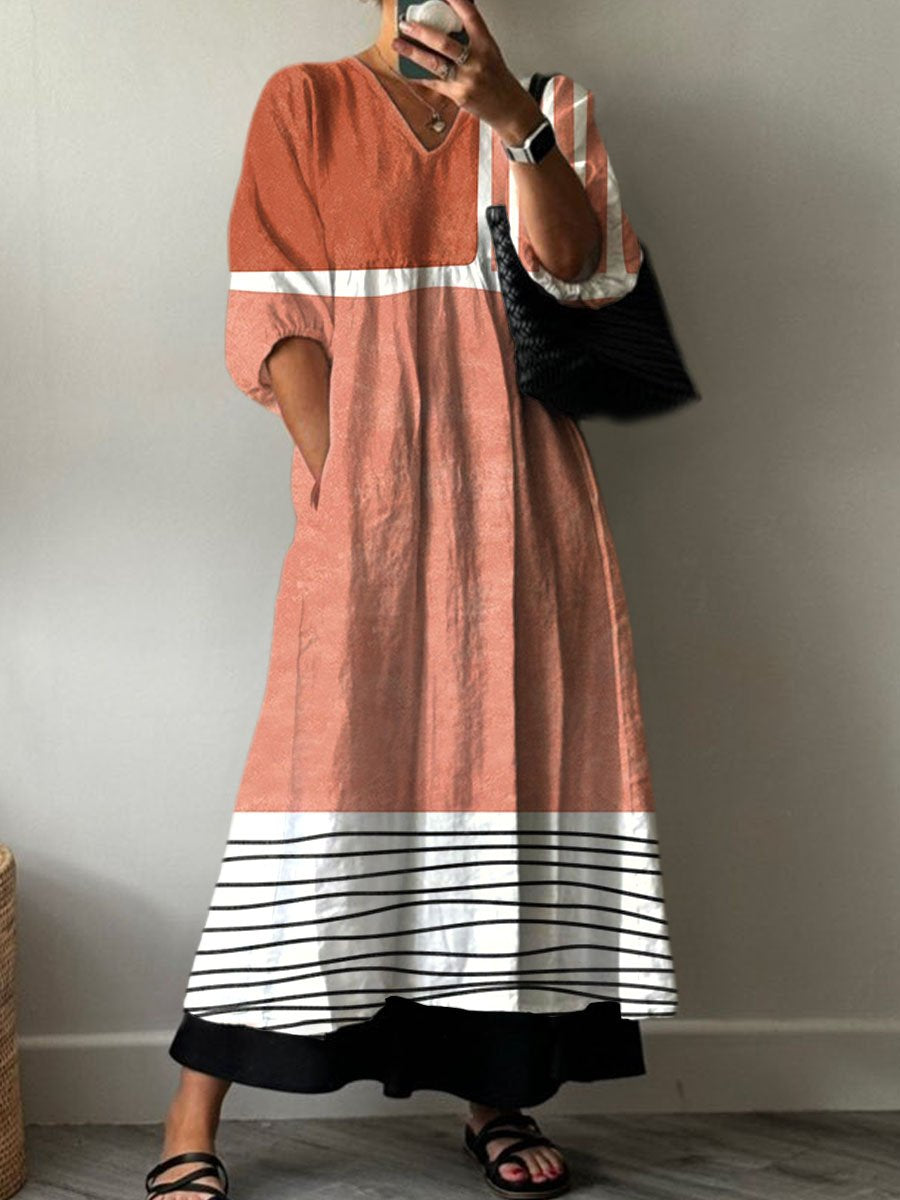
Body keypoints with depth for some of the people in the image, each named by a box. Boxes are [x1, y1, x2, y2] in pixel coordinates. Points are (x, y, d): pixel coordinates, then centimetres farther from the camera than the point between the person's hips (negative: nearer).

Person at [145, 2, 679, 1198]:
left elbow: (579, 264, -3)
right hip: (366, 488, -3)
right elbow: (278, 315, 1)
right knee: (318, 769, -10)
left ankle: (499, 1093, 15)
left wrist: (510, 118, -19)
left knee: (516, 761, 2)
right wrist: (339, 479, -11)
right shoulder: (305, 103, 9)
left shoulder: (547, 107, 15)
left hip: (518, 493, 3)